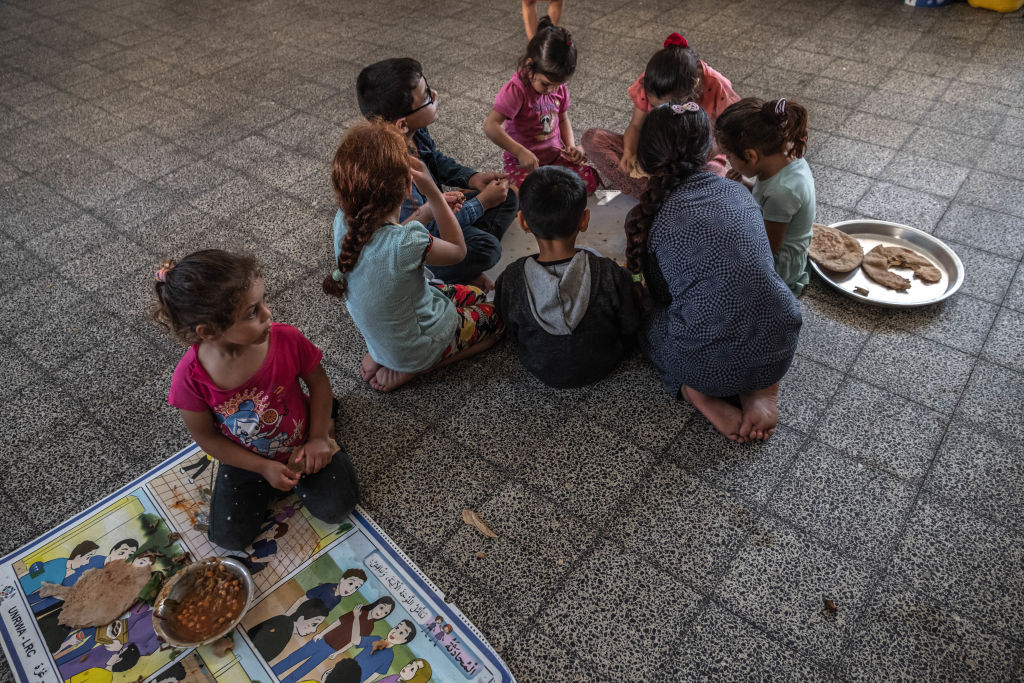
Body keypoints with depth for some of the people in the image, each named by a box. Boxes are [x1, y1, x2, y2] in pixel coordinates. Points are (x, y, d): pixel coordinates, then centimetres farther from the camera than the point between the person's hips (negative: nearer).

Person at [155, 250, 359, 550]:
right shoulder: (191, 376, -28)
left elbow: (318, 380, -9)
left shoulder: (286, 339, -28)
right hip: (246, 459, 0)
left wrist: (318, 437, -13)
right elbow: (206, 436, -13)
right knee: (229, 538, -1)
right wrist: (264, 468, -15)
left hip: (299, 444, 0)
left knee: (336, 508, -5)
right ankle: (264, 487, 26)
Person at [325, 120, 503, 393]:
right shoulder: (406, 243, -39)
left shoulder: (343, 222, -18)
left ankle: (383, 356, 15)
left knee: (473, 295, 26)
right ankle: (404, 371, 6)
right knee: (493, 318, 19)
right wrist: (433, 193, -17)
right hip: (418, 347, -7)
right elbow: (458, 250, -17)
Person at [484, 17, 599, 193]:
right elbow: (490, 126, -30)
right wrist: (521, 152, -35)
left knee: (590, 181, -11)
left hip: (555, 154, 7)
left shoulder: (560, 87, 0)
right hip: (524, 162, -6)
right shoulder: (515, 90, -22)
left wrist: (571, 146, -2)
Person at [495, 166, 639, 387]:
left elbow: (511, 332, -9)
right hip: (601, 366, -1)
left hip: (540, 370, 1)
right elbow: (631, 328, -13)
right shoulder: (612, 275, -30)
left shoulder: (509, 280, -27)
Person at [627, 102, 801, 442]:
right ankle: (762, 390, 15)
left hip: (709, 367, -3)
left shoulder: (647, 218, -3)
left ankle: (699, 394, 7)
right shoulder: (738, 191, 7)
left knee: (645, 313, 28)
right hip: (779, 352, 3)